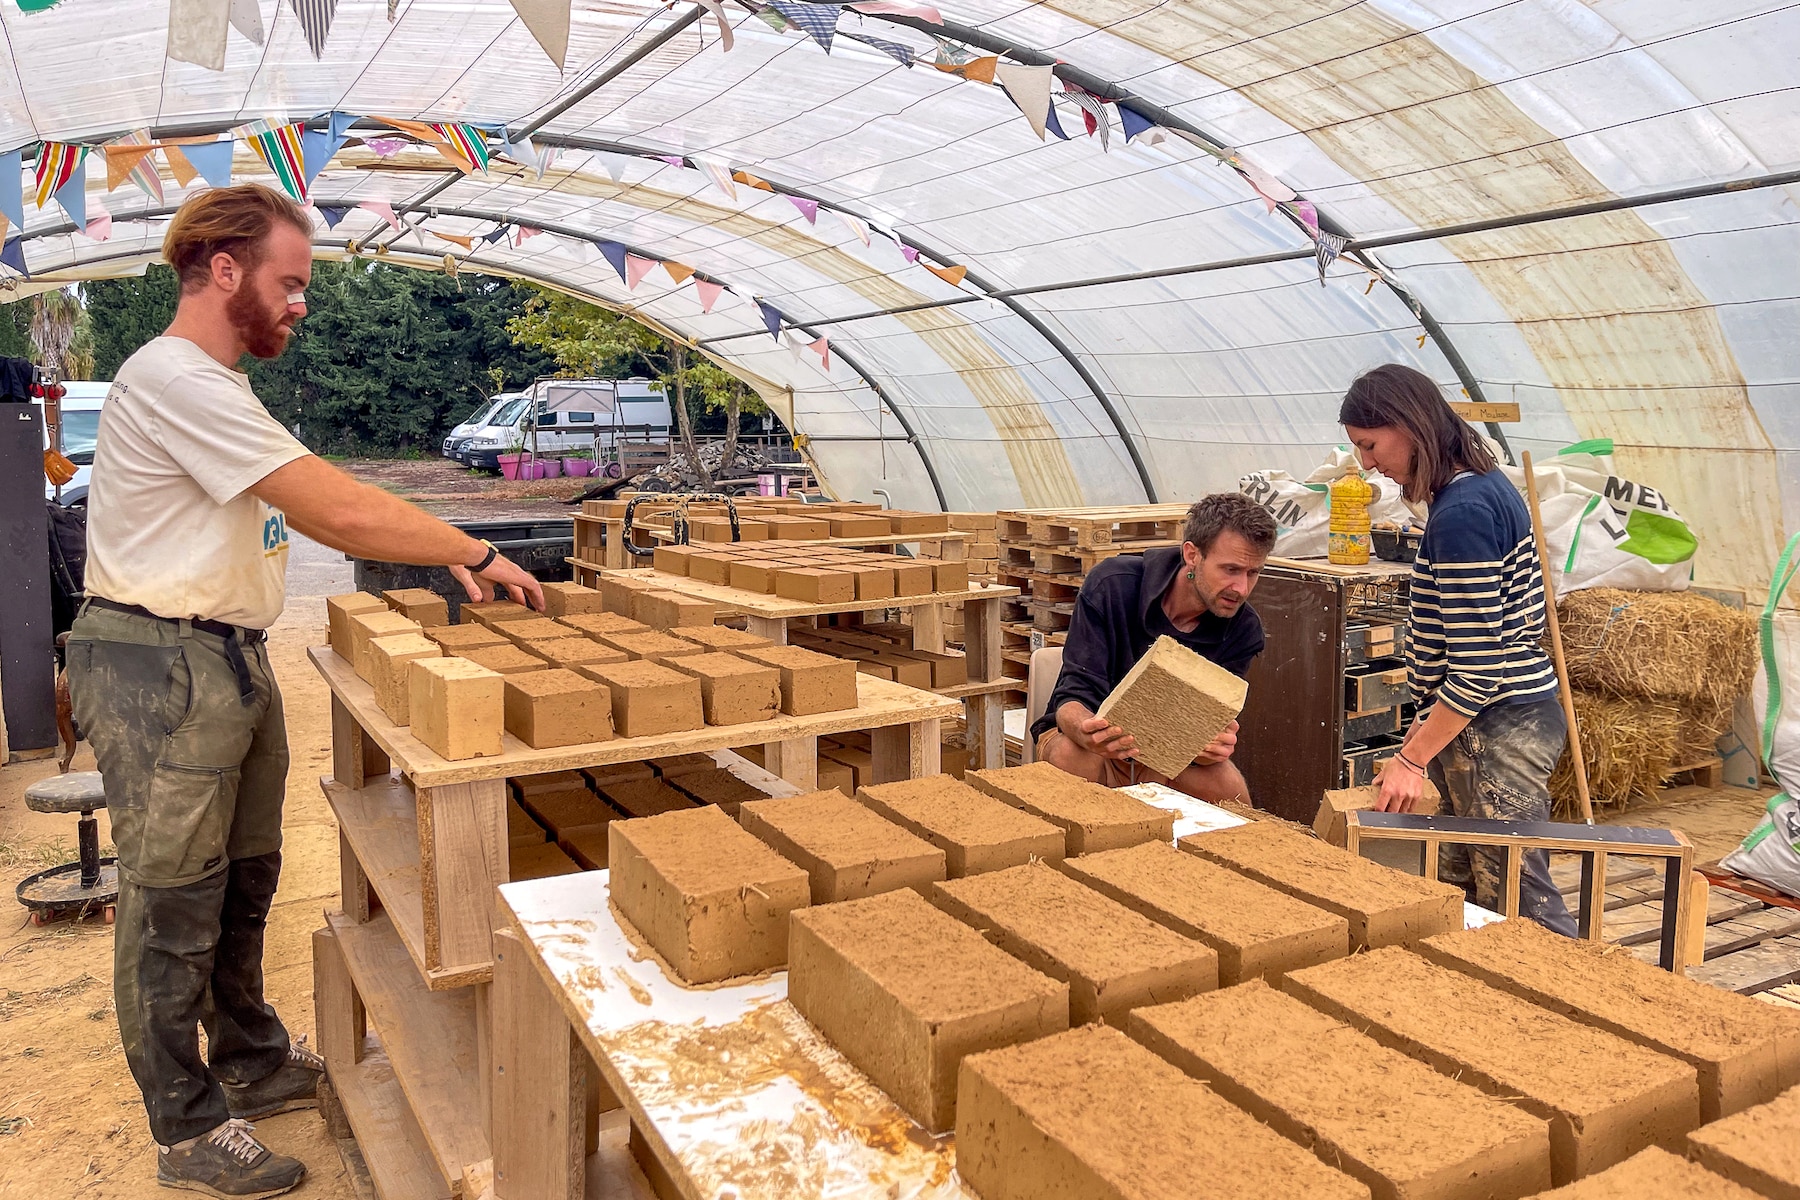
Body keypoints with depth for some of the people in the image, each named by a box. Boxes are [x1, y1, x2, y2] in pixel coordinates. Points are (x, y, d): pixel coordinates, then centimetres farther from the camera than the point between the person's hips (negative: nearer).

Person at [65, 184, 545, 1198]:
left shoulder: (214, 386, 14)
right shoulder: (176, 380, -20)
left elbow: (316, 509, 13)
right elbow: (342, 513, -24)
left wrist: (443, 557, 3)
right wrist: (476, 552, -15)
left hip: (231, 660, 10)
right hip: (164, 668, -10)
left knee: (241, 883, 20)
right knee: (174, 904, 3)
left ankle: (254, 1063, 38)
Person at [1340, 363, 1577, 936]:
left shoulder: (1461, 514, -21)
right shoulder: (1486, 486, 11)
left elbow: (1476, 671, -22)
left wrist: (1412, 758, -15)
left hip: (1495, 729, -10)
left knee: (1519, 899, -2)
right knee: (1458, 889, 15)